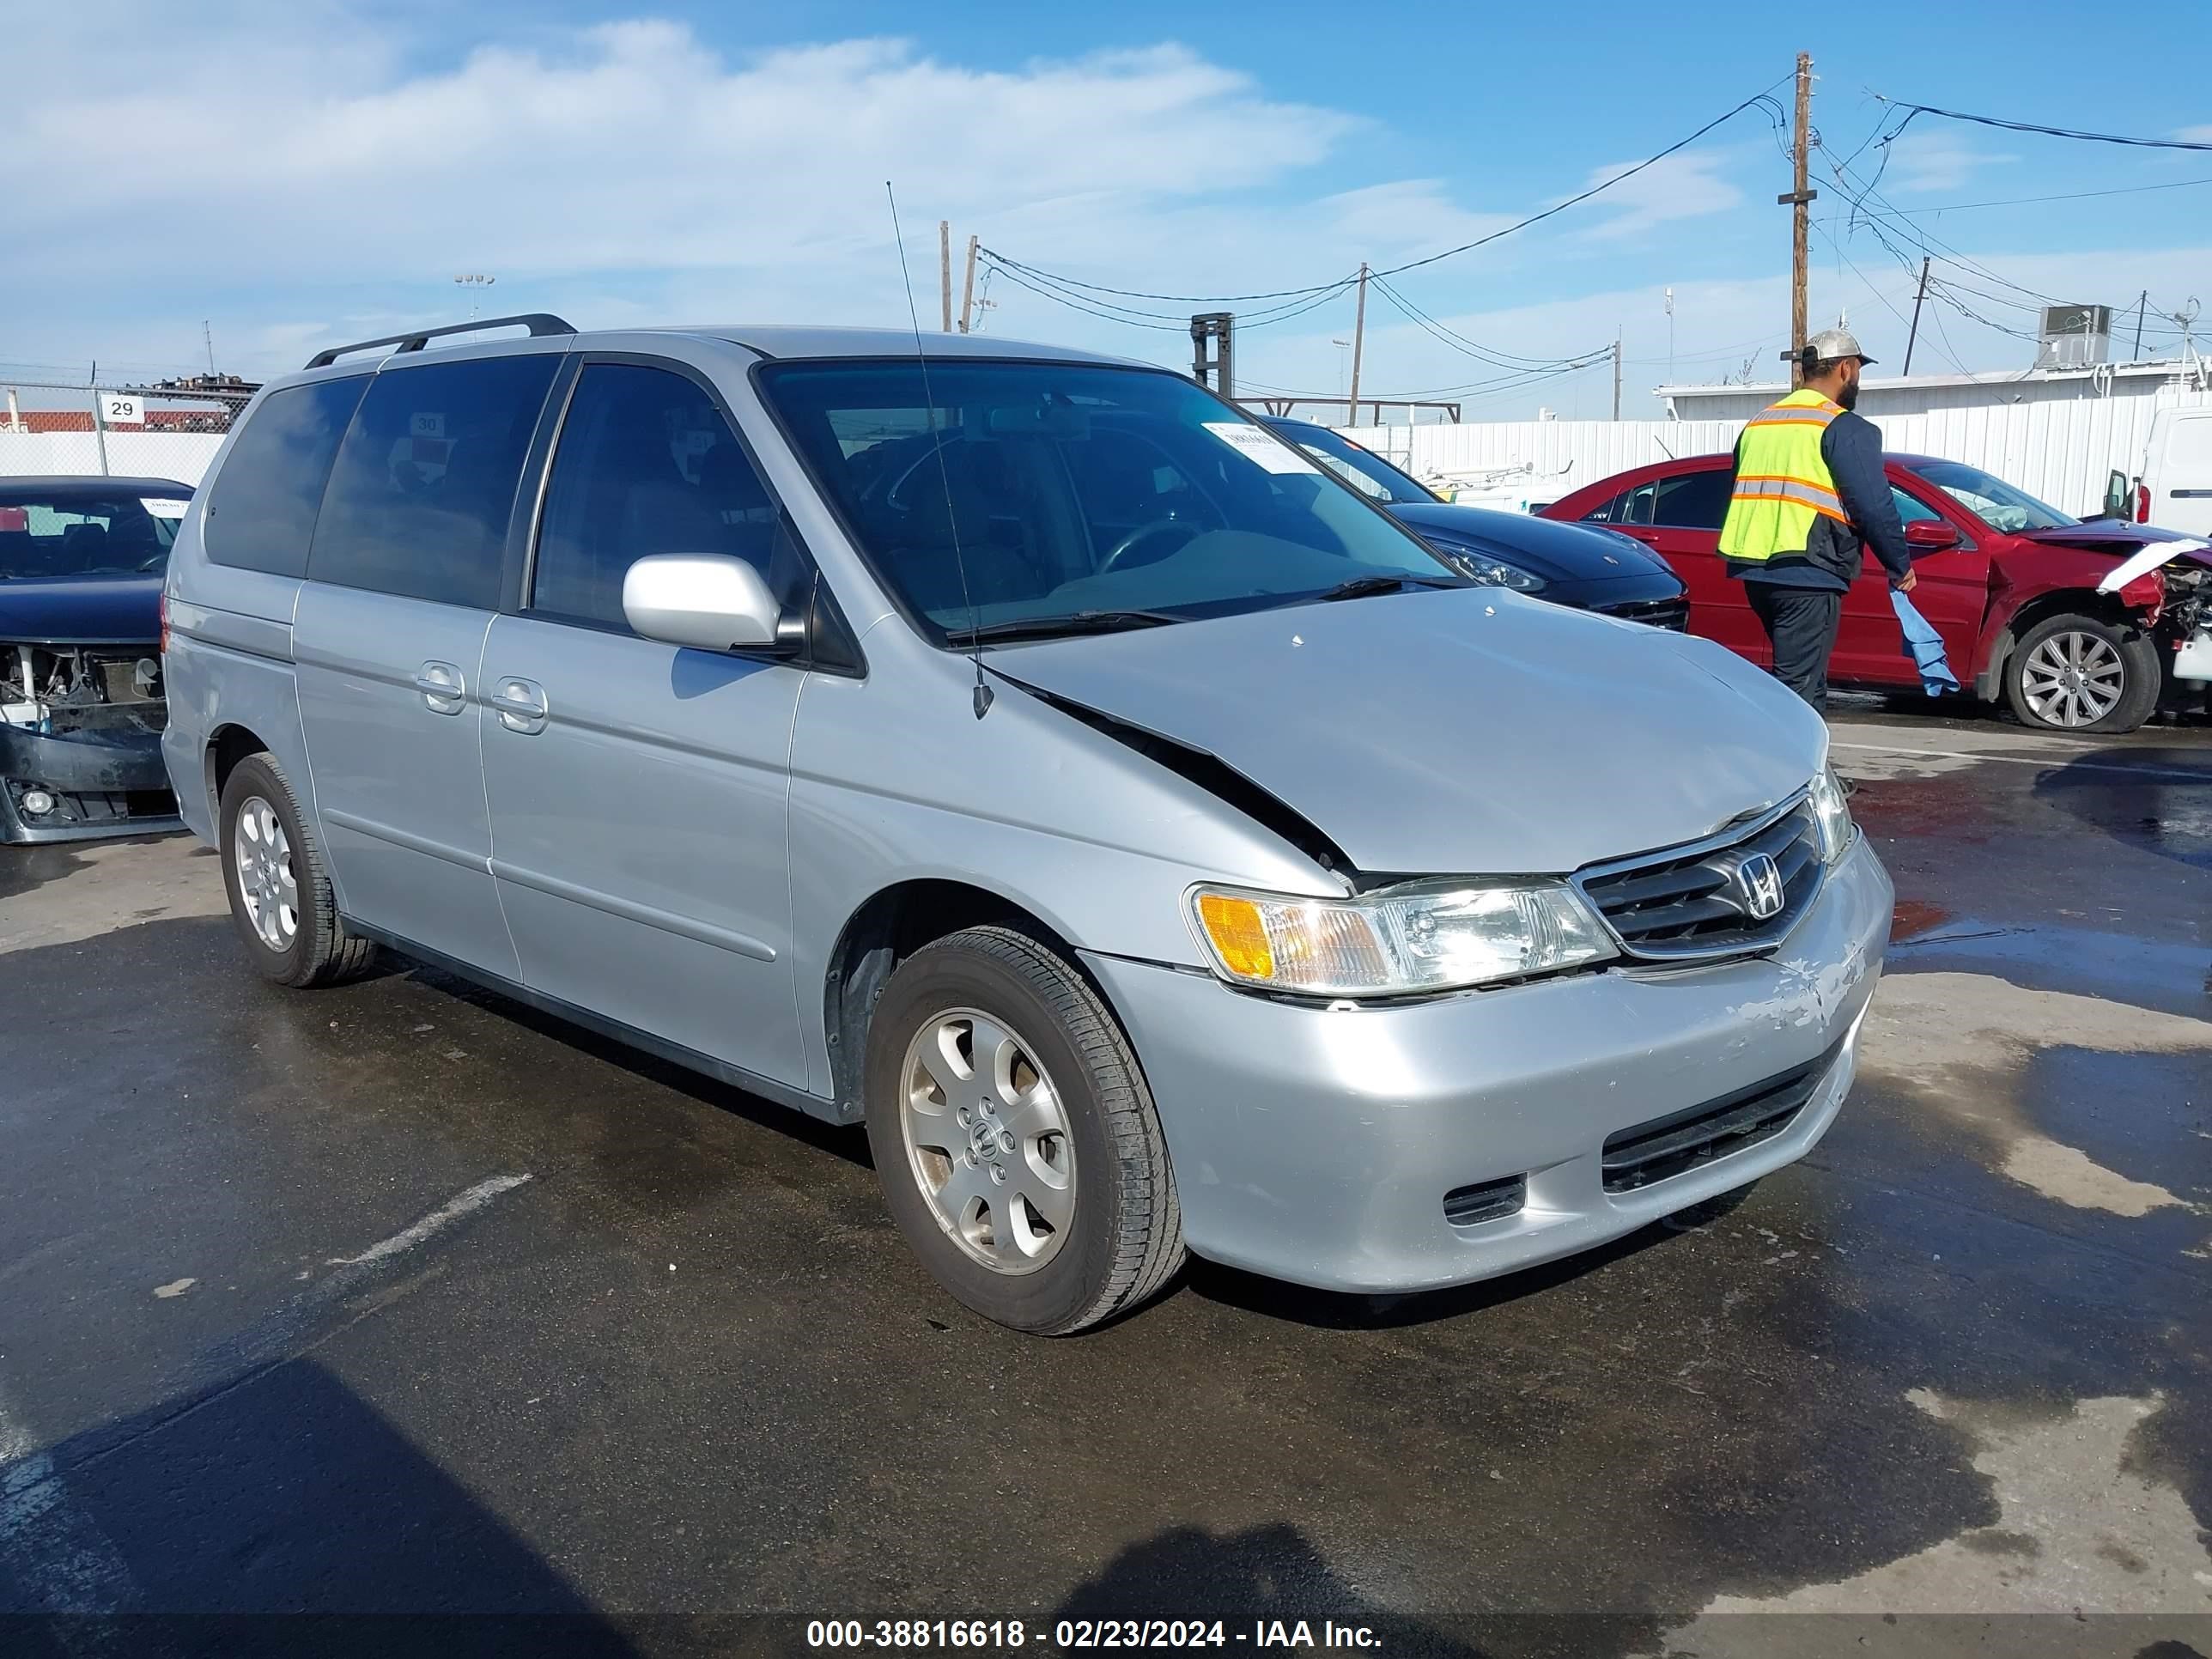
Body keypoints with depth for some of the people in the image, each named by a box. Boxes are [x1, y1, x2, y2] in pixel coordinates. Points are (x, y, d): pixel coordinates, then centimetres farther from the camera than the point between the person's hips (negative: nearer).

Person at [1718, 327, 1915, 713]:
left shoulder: (1759, 422, 20)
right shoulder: (1844, 427, -5)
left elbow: (1739, 494, 25)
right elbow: (1874, 504, -10)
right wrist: (1900, 565, 2)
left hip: (1754, 569, 8)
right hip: (1807, 576, -8)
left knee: (1792, 676, 19)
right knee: (1800, 686, -8)